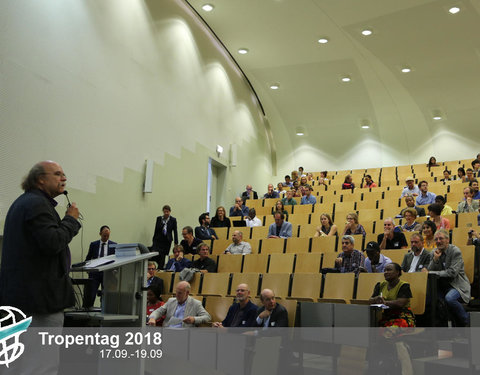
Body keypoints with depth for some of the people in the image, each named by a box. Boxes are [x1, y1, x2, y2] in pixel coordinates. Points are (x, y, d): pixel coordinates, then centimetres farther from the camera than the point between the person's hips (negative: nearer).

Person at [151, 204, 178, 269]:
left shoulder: (173, 220, 0)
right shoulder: (159, 218, 5)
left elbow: (175, 232, 1)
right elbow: (156, 230, 10)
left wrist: (176, 242, -3)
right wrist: (153, 240, 11)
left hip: (167, 241, -1)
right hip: (158, 240, 1)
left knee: (163, 257, 1)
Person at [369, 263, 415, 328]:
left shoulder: (404, 286, -3)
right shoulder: (380, 285, 15)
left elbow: (400, 303, -17)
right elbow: (370, 300, 7)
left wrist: (385, 302, -14)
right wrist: (376, 299, -15)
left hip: (401, 317, -5)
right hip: (383, 317, 5)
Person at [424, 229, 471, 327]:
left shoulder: (455, 251, -9)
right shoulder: (434, 253, 8)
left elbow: (452, 273, -19)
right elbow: (429, 271, 3)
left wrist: (431, 273, -19)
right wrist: (435, 259, -13)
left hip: (457, 285, -5)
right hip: (442, 285, 5)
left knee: (449, 298, -34)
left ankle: (465, 321, -10)